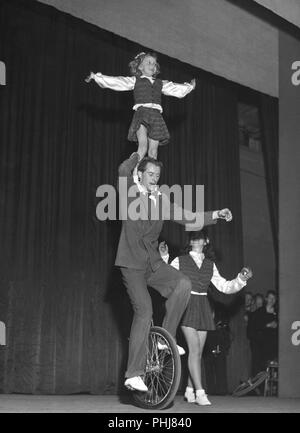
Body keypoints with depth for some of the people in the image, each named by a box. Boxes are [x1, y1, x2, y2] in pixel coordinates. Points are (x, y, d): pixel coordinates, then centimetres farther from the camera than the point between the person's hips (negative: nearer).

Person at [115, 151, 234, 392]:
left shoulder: (162, 200, 9)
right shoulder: (130, 193, -4)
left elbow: (188, 218, 4)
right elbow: (124, 170, -23)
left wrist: (215, 215, -8)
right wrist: (138, 154, -6)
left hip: (154, 263, 5)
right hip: (132, 264, -5)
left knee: (183, 284, -21)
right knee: (144, 312, -14)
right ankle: (134, 375, -7)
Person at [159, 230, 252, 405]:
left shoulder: (210, 265, 13)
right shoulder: (179, 261, 4)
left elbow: (224, 286, 14)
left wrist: (241, 279, -1)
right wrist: (163, 258, -12)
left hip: (203, 308, 4)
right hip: (187, 306, -4)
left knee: (198, 352, 4)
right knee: (195, 349, -15)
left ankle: (190, 390, 16)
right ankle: (200, 392, -15)